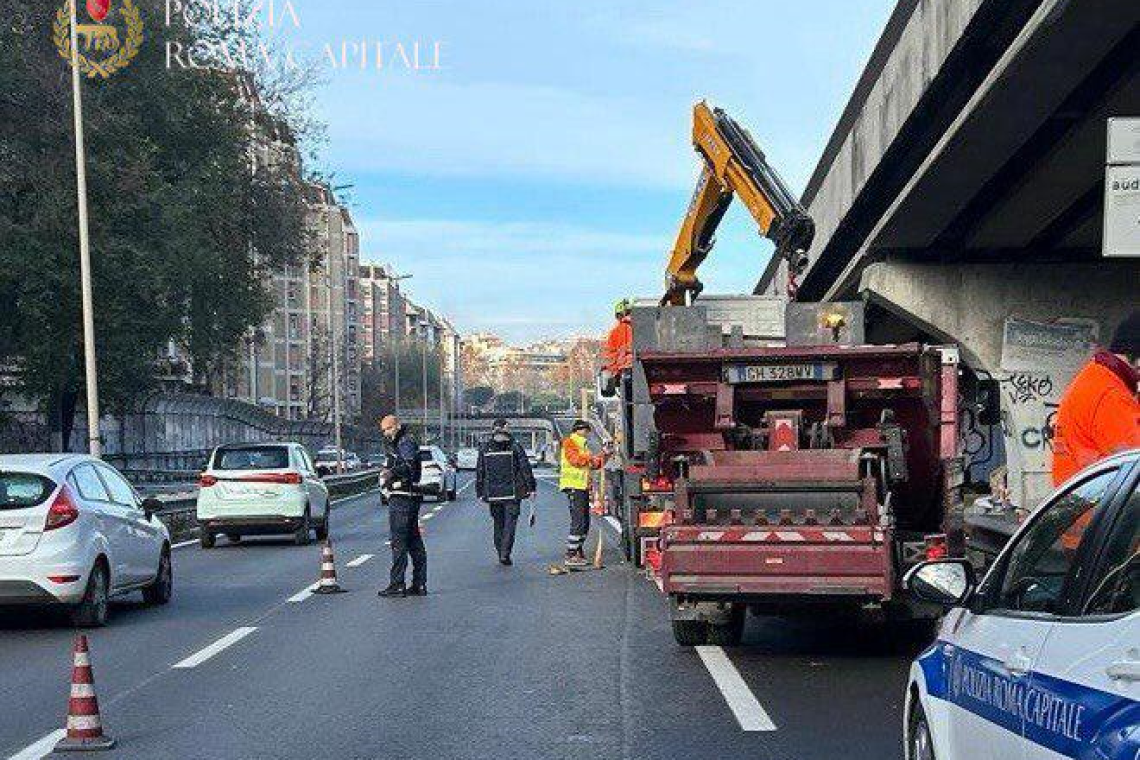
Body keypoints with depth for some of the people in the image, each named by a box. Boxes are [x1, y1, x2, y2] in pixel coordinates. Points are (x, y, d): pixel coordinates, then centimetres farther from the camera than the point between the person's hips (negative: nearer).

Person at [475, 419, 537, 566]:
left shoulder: (484, 449, 3)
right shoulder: (515, 447, -5)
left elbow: (479, 472, 5)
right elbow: (526, 469, -4)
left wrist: (480, 492, 11)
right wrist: (531, 487, 2)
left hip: (492, 493, 3)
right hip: (512, 492, -3)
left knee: (498, 524, 15)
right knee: (510, 522, -1)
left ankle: (501, 553, 18)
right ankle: (505, 553, -13)